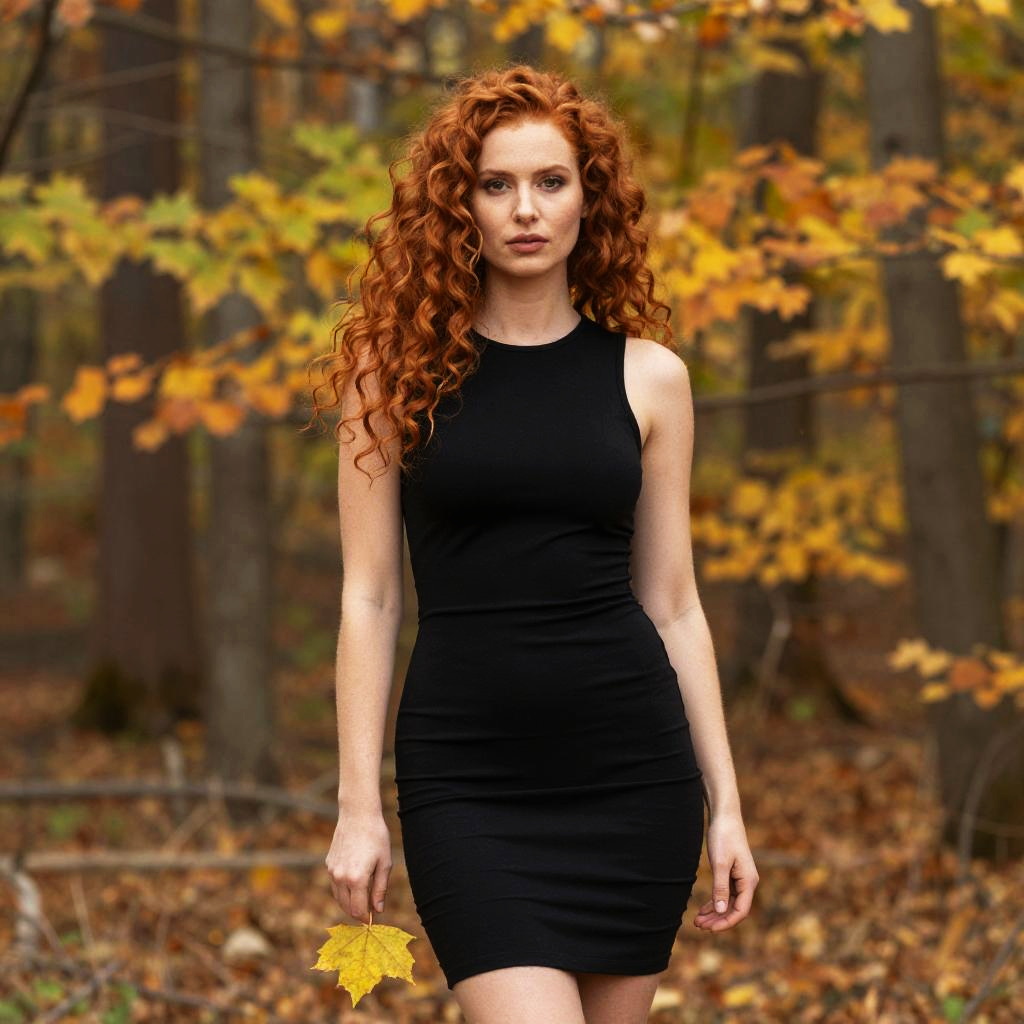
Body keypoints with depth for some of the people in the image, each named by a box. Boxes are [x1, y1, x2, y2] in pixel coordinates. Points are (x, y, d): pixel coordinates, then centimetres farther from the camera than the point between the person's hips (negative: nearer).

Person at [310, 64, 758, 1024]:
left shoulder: (647, 375, 6)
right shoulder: (400, 367, 2)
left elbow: (672, 603, 9)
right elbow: (368, 597, 1)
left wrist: (725, 803, 7)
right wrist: (357, 805, -3)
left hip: (630, 764, 2)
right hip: (467, 773, -2)